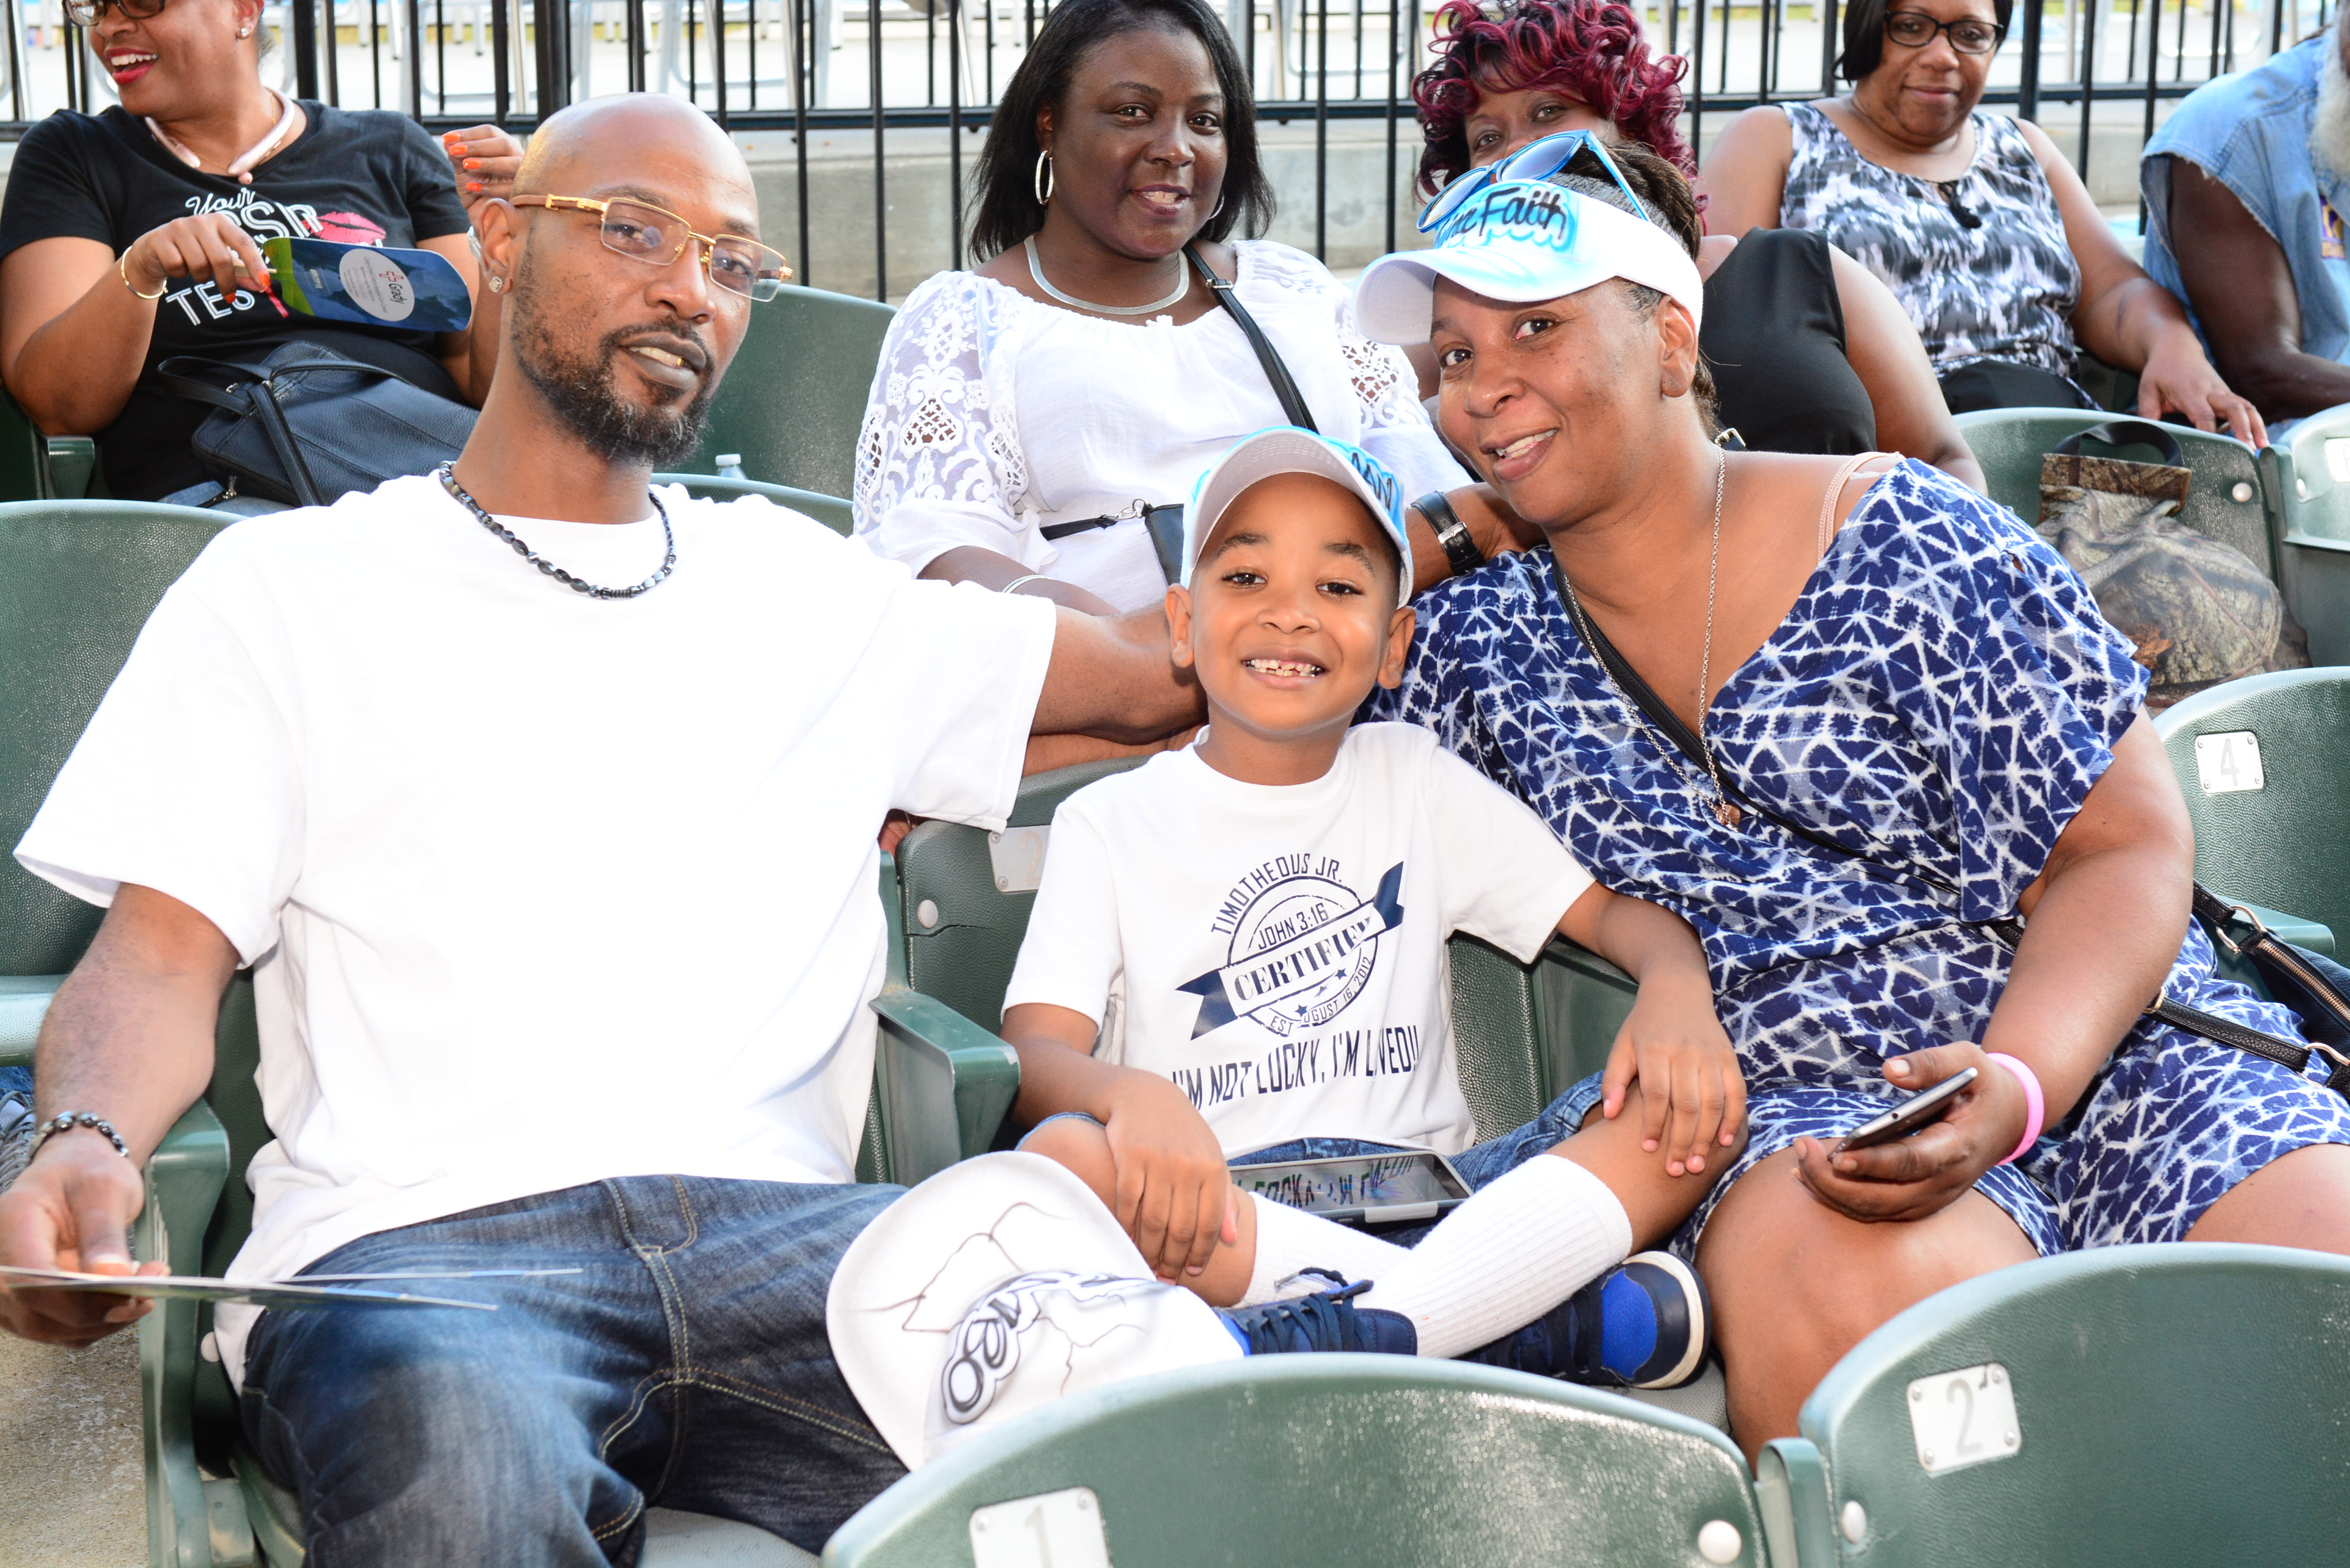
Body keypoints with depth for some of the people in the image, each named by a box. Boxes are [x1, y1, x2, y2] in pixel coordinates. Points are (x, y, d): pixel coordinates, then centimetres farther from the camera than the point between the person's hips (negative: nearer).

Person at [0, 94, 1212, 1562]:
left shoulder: (805, 588, 26)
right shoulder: (289, 587, 17)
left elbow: (1157, 671, 27)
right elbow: (160, 956, 7)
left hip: (769, 1218, 3)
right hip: (414, 1241, -2)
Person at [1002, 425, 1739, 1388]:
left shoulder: (1416, 783, 18)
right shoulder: (1111, 822, 9)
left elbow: (1621, 910, 15)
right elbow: (1032, 1056, -3)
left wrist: (1678, 997, -10)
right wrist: (1132, 1094, -28)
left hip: (1429, 1194, 3)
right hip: (1223, 1213, -3)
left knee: (1689, 1097, -21)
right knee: (1064, 1159, -35)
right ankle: (1574, 1310, -35)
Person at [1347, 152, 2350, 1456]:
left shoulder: (1906, 544, -1)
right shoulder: (1475, 640, 10)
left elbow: (2124, 848, -4)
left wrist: (2010, 1090, -21)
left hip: (2092, 1053, 0)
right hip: (1792, 1108, 1)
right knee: (1887, 1300, -37)